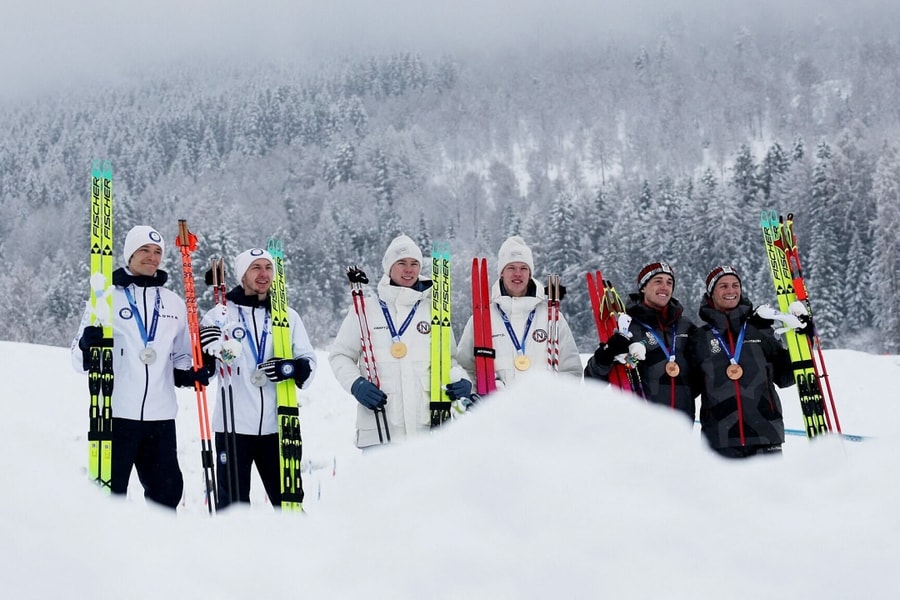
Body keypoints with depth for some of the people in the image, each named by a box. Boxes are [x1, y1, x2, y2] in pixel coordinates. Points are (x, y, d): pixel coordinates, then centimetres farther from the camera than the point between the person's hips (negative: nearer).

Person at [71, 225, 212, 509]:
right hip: (116, 413, -4)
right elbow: (80, 358, 3)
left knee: (167, 489, 5)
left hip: (161, 414, 4)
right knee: (110, 491, -3)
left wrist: (191, 374, 3)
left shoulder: (174, 304, 15)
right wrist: (88, 345, -20)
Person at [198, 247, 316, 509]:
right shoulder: (221, 314, 4)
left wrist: (291, 368, -12)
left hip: (277, 425, 2)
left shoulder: (288, 316, 11)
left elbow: (309, 361, 10)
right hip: (233, 425, -2)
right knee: (233, 503, 3)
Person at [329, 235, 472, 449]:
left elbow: (448, 358, 19)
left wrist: (459, 380, -3)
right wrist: (356, 384, -7)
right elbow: (340, 355, 12)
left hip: (427, 427, 2)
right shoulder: (365, 310, 8)